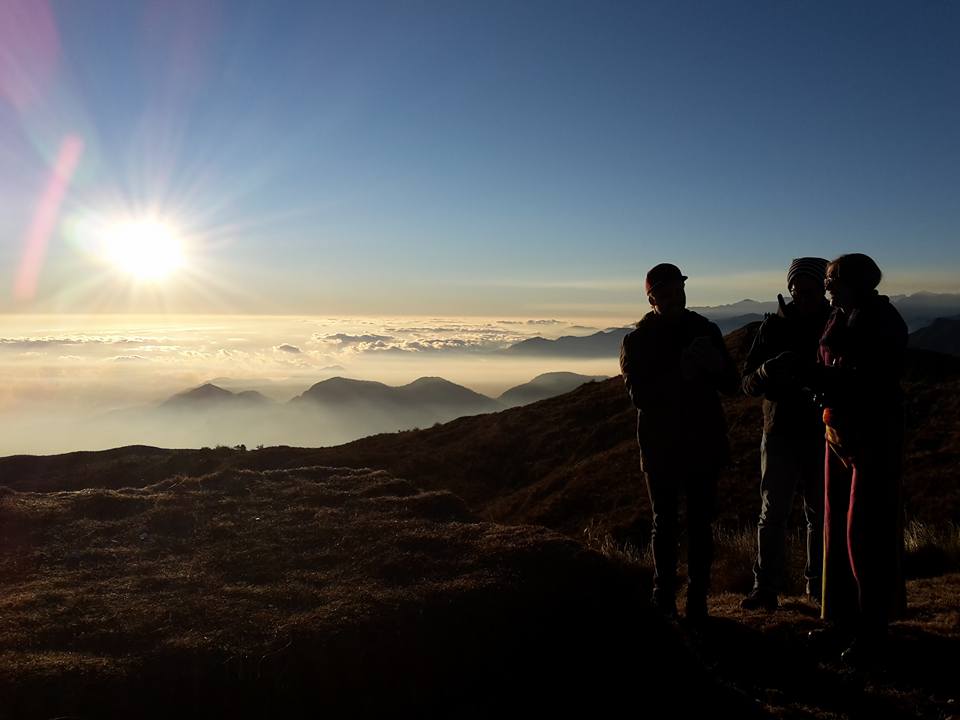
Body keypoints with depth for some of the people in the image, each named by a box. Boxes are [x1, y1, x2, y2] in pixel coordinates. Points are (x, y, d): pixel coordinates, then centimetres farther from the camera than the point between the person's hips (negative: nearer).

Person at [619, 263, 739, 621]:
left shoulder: (706, 330, 5)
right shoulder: (637, 341, -2)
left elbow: (732, 385, 6)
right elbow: (639, 395, -13)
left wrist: (718, 366, -17)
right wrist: (681, 374, -25)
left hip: (704, 443, 2)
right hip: (660, 446, -1)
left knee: (700, 524, 4)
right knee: (665, 524, 8)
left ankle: (697, 600, 13)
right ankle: (664, 596, 19)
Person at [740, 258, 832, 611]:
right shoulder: (773, 326, 1)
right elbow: (749, 382, 0)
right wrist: (768, 370, -23)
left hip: (821, 434, 1)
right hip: (780, 432, 0)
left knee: (820, 514, 9)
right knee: (773, 513, 2)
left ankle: (819, 584, 23)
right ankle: (766, 587, 9)